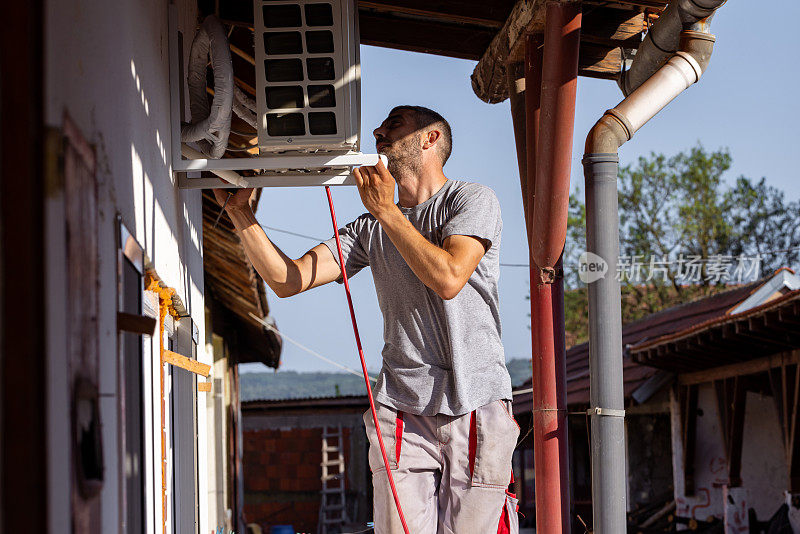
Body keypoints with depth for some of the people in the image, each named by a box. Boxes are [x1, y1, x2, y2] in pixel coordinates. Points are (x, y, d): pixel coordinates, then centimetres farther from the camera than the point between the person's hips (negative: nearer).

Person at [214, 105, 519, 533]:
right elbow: (287, 280, 8)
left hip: (476, 405, -3)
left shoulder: (472, 199, 3)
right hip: (401, 406, 3)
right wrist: (240, 212, 3)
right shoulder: (369, 229, 16)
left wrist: (385, 210, -9)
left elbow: (449, 278, -15)